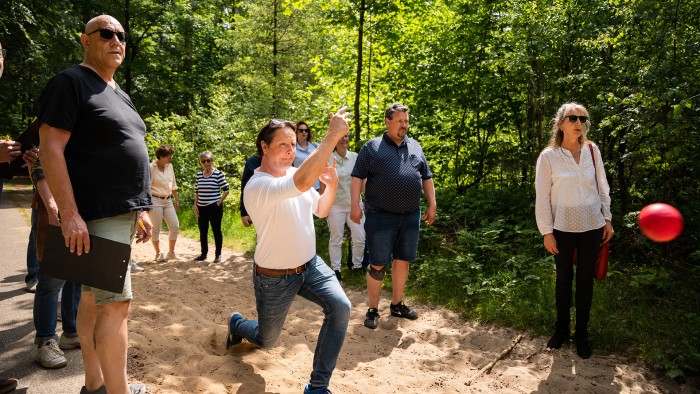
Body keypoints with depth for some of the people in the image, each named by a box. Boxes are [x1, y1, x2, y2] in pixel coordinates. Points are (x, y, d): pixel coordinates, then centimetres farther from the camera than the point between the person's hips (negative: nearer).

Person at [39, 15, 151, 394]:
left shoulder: (120, 94, 19)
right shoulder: (70, 82, -7)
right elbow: (51, 149, -15)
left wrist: (141, 209, 18)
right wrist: (70, 214, -22)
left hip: (123, 213, 9)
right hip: (97, 215, -9)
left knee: (93, 298, 14)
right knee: (115, 303, -8)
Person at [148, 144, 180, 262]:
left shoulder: (169, 166, 7)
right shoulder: (151, 167, -10)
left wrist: (176, 200, 17)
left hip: (168, 201, 6)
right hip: (155, 200, -6)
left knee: (175, 227, 4)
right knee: (156, 228, 2)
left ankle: (171, 253, 17)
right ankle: (158, 254, 15)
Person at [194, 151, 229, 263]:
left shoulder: (218, 174, -8)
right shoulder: (199, 175, 7)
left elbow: (226, 190, -6)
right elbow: (196, 191, 14)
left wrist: (219, 202, -10)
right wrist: (195, 205, 6)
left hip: (215, 208, -5)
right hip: (201, 208, 5)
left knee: (216, 231, 2)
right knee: (202, 232, 12)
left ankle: (218, 255, 13)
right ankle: (203, 254, 24)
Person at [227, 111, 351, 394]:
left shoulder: (294, 173, -1)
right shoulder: (257, 186, -27)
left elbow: (320, 210, 11)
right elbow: (304, 182, -47)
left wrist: (332, 185, -8)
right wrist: (333, 135, -44)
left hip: (310, 265, 6)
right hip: (274, 278, -5)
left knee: (340, 307, -20)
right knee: (266, 341, 16)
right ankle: (236, 324, 53)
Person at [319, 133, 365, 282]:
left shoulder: (355, 157, 1)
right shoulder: (327, 159, -6)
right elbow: (323, 184, -2)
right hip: (336, 206, -2)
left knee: (360, 238, 5)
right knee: (336, 240, 7)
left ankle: (357, 265, 25)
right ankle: (336, 269, 21)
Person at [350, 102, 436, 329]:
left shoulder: (415, 147, 12)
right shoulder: (372, 147, -1)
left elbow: (427, 178, 17)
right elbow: (357, 177, -3)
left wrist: (432, 205, 11)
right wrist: (355, 205, -11)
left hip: (410, 217, 5)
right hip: (381, 217, -4)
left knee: (402, 261, 12)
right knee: (377, 265, 1)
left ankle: (397, 305, 27)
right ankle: (373, 310, 14)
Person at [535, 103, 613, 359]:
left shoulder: (592, 150, 0)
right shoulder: (548, 156, -9)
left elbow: (602, 187, 9)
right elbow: (542, 197, -7)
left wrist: (607, 219, 8)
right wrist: (546, 232, -8)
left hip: (592, 227, 2)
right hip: (563, 228, -2)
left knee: (585, 279, 10)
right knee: (563, 279, 11)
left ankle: (582, 333, 25)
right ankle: (561, 330, 28)